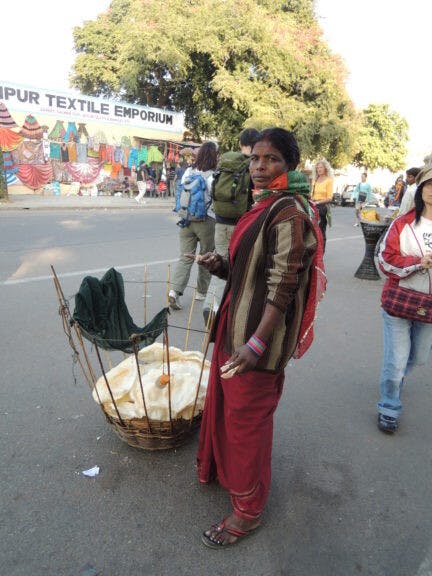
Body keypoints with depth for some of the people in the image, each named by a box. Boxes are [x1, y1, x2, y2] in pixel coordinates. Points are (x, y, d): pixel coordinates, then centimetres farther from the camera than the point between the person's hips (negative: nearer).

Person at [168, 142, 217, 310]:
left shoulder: (188, 172, 4)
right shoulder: (213, 176, -11)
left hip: (187, 220, 4)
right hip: (206, 221, -4)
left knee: (185, 257, 6)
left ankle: (175, 291, -8)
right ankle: (202, 292, 23)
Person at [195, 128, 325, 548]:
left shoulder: (289, 213, -19)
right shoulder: (262, 206, 10)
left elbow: (283, 285, -23)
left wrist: (257, 344, -26)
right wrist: (220, 266, -3)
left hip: (260, 332, -9)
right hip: (237, 322, 9)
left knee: (247, 416, 6)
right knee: (225, 401, 24)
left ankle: (247, 510, 31)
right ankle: (224, 468, 52)